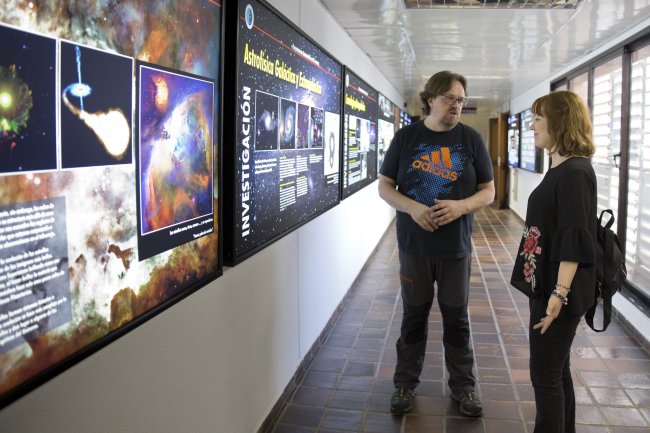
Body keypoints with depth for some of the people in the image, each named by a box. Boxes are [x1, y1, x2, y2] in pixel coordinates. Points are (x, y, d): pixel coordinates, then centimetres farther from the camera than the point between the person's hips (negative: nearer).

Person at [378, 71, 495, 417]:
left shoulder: (471, 139, 0)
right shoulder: (406, 137, -1)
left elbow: (488, 191, 3)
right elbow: (384, 186, 1)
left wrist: (462, 206, -18)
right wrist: (412, 207, -18)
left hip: (456, 246, 0)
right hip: (414, 244, 0)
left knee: (457, 318, 11)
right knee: (414, 316, 11)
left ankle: (463, 385, 28)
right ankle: (405, 383, 27)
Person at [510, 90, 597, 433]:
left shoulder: (575, 172, -17)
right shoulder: (561, 168, 12)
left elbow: (574, 240, -23)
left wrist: (559, 293, -26)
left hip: (557, 290, -10)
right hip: (546, 284, 10)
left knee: (545, 374, 0)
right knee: (556, 369, 18)